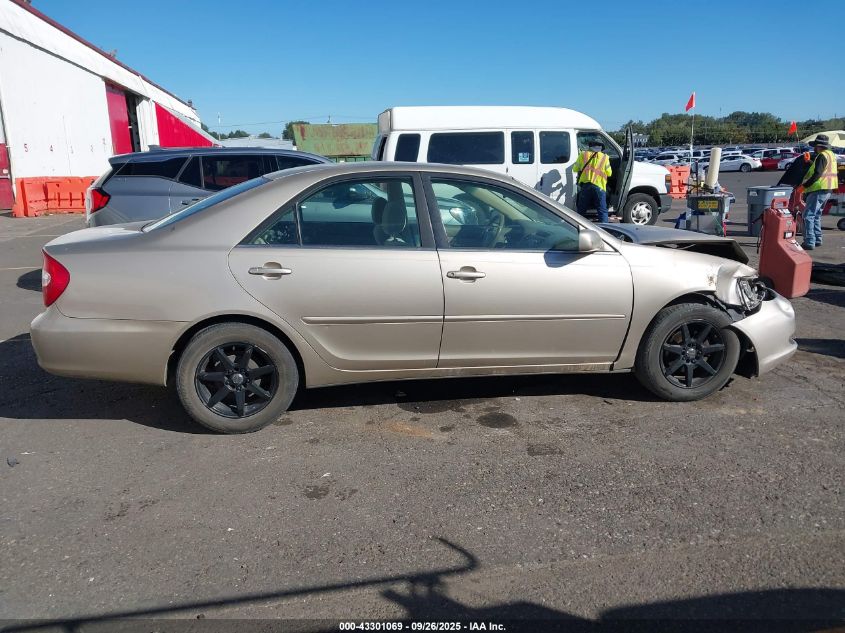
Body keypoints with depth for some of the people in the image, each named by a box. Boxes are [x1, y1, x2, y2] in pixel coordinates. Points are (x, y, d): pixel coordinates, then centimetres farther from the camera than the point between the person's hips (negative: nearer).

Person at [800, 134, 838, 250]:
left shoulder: (822, 156, -15)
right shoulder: (831, 155, 17)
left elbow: (817, 174, -23)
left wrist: (805, 184, -14)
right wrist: (812, 163, 15)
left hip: (819, 190, -10)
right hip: (828, 190, 10)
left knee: (808, 216, -10)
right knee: (816, 215, 20)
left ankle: (809, 242, -15)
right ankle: (817, 239, 25)